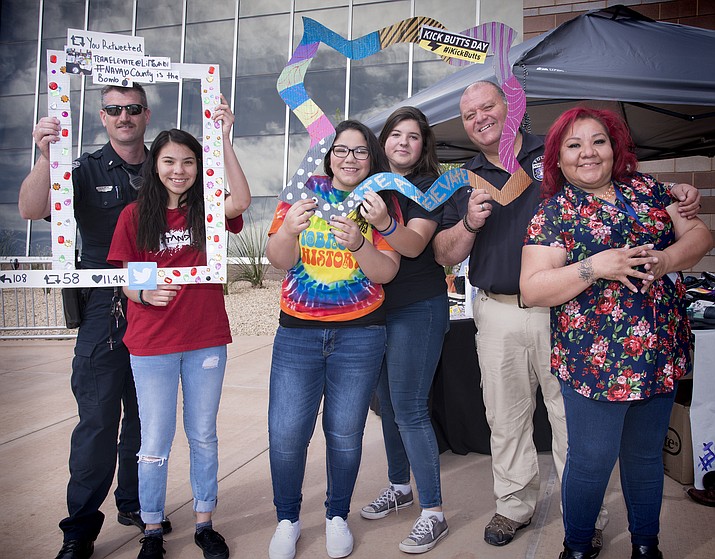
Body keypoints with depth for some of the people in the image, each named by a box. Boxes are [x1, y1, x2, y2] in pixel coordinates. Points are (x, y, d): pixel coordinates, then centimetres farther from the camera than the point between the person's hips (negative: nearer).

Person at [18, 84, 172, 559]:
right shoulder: (86, 171, 2)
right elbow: (32, 211, -13)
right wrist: (46, 158, -31)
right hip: (104, 314, -2)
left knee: (145, 414, 13)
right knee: (98, 419, 0)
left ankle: (135, 503, 31)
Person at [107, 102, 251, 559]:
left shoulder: (207, 211, 0)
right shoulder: (136, 215, 0)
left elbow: (241, 201, -22)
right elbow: (125, 279, 2)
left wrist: (224, 138, -23)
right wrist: (143, 293, -20)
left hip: (206, 340, 1)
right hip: (151, 343, 0)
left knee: (203, 436, 14)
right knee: (156, 441, 9)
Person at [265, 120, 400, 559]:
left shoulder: (382, 202, 4)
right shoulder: (304, 191, 4)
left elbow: (386, 272, -4)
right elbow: (279, 259, -3)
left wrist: (358, 244, -24)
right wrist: (289, 230, -24)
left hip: (360, 334, 0)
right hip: (298, 331, 1)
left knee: (345, 434, 5)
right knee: (285, 434, -2)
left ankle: (338, 516, 29)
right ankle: (287, 519, 23)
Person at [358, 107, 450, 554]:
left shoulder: (429, 186, -7)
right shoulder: (374, 185, 10)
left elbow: (414, 245, -23)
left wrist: (385, 223, -40)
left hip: (418, 310, -6)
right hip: (379, 307, 7)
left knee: (409, 408, -8)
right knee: (388, 403, 15)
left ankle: (433, 513, 4)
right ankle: (399, 487, 33)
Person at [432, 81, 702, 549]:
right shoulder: (465, 180, 11)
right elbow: (444, 256, 8)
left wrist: (674, 195, -10)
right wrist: (469, 223, -11)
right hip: (498, 313, 3)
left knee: (573, 415, 5)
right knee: (506, 417, 13)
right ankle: (515, 505, 32)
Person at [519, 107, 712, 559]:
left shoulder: (646, 188, 9)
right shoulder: (554, 212, -4)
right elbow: (532, 289, -12)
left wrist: (666, 259, -13)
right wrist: (595, 267, -22)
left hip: (662, 353, 4)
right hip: (595, 361, -4)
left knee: (646, 456, 19)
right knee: (592, 461, 5)